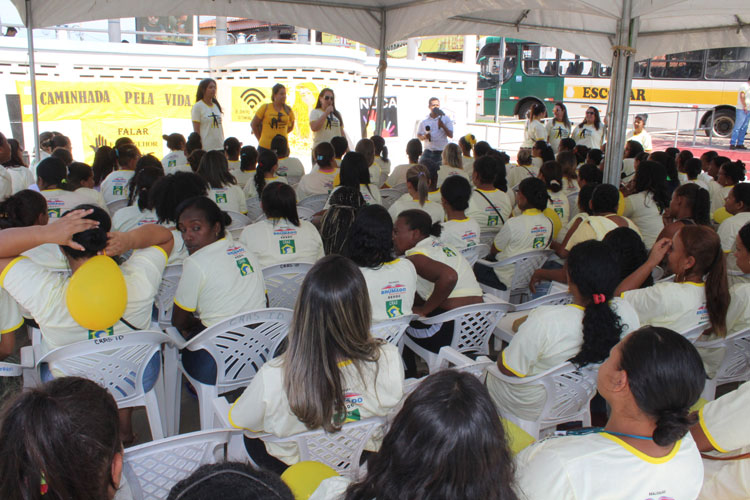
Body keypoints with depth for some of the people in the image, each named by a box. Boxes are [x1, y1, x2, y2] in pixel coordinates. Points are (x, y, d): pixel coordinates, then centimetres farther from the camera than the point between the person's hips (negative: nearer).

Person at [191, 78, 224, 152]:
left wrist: (224, 145, 13)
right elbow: (196, 130, -7)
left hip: (220, 147, 6)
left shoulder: (216, 106, 14)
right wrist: (199, 148, -12)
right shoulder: (197, 106, -4)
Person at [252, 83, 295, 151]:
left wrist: (280, 134, 12)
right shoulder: (265, 108, -1)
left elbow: (291, 127, 21)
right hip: (265, 147, -2)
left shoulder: (288, 110, 5)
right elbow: (253, 124, 6)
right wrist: (260, 139, 7)